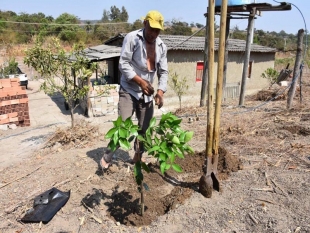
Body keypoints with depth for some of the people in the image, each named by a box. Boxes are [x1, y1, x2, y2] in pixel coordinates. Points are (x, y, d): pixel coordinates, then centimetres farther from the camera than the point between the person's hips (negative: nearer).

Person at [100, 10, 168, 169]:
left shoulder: (162, 46, 7)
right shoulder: (132, 38, -8)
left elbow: (163, 72, 6)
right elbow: (123, 64, -14)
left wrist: (161, 91, -11)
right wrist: (140, 81, -22)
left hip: (147, 94, 5)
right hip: (129, 90, -5)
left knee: (144, 128, 10)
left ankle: (138, 158, 28)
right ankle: (107, 157, 8)